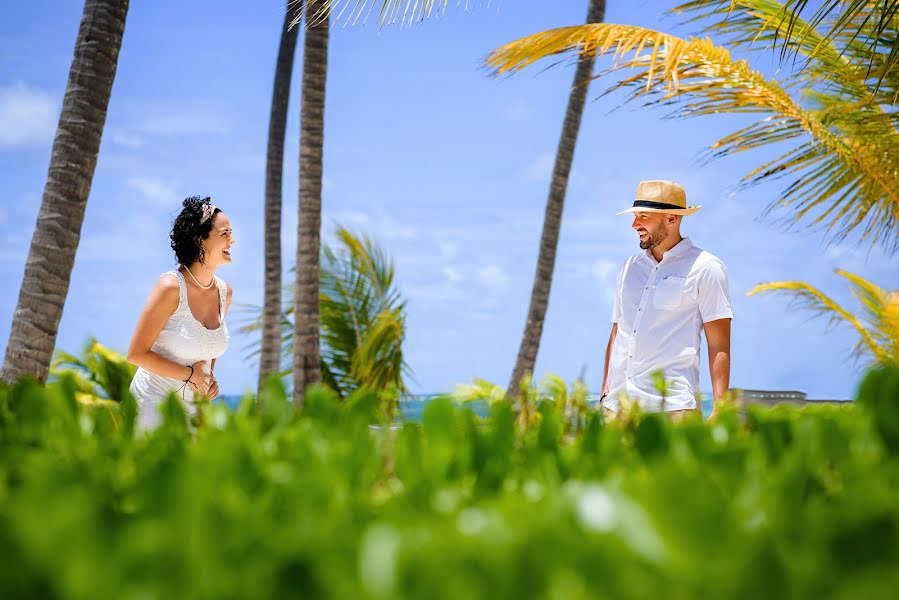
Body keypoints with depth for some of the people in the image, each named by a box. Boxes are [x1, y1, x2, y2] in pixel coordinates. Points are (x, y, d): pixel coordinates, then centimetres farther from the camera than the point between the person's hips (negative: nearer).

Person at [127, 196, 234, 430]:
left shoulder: (225, 292, 4)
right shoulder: (171, 286, -16)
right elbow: (137, 354, -14)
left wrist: (209, 377, 3)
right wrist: (190, 375, -11)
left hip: (195, 408, 6)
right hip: (154, 402, -6)